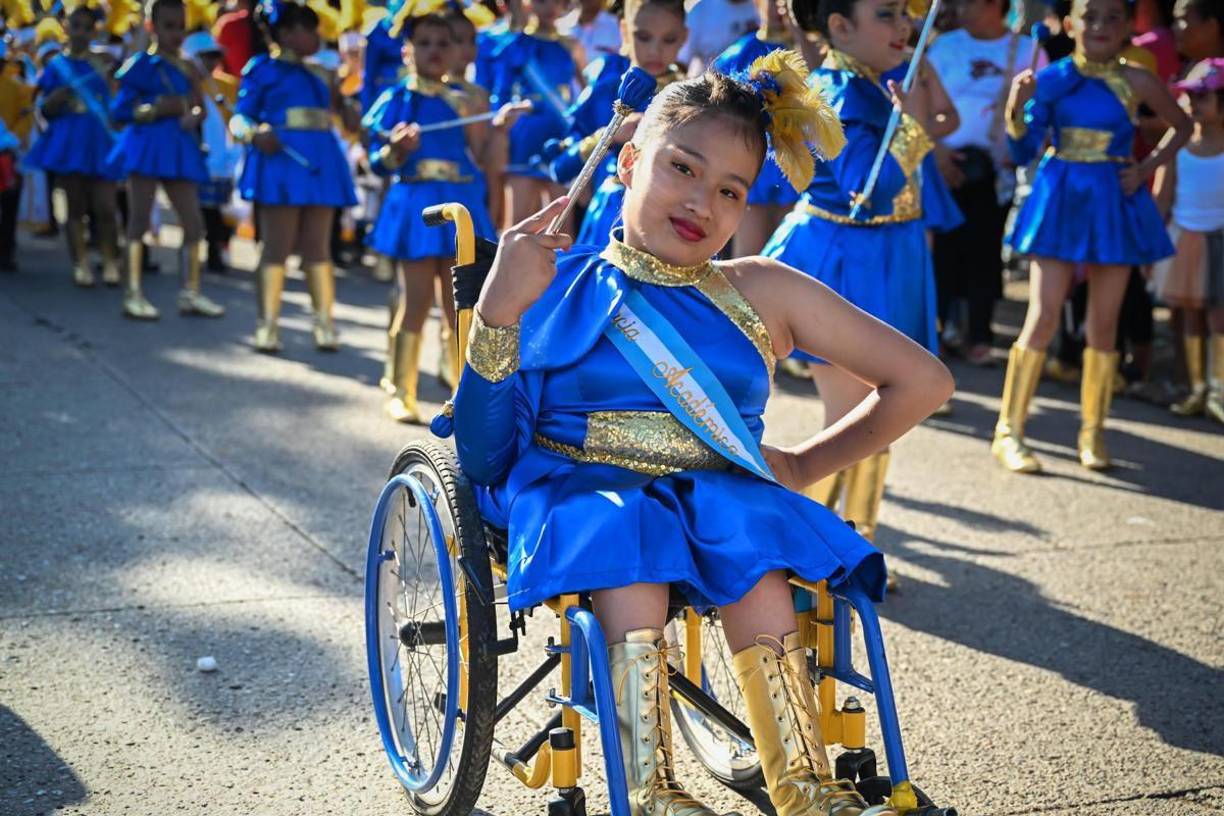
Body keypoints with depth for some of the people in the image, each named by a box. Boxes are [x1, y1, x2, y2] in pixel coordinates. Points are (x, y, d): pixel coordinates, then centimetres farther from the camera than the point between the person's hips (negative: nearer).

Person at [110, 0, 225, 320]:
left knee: (193, 222, 5)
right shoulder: (141, 64, -4)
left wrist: (193, 115, -10)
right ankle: (133, 294, -1)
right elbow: (119, 110, -8)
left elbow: (196, 111, 12)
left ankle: (190, 293, 12)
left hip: (180, 149, 6)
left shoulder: (187, 69, 14)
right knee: (139, 220, -3)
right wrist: (157, 108, -17)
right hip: (147, 145, -6)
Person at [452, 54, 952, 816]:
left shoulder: (762, 293, 15)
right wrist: (499, 311, -14)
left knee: (755, 555, -33)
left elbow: (922, 381, 18)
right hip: (578, 488, -1)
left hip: (719, 493, 2)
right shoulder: (554, 286, 9)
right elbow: (484, 453, -2)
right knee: (626, 531, -36)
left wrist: (805, 464, 10)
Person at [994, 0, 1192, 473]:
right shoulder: (1052, 79, -2)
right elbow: (1022, 152, -2)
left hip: (1114, 204, 1)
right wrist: (1016, 108, -19)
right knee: (1044, 317, -6)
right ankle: (1008, 432, 1)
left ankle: (1093, 433, 20)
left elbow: (1181, 126, 14)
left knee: (1104, 323, 7)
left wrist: (1147, 169, 2)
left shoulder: (1136, 82, -1)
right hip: (1061, 202, -1)